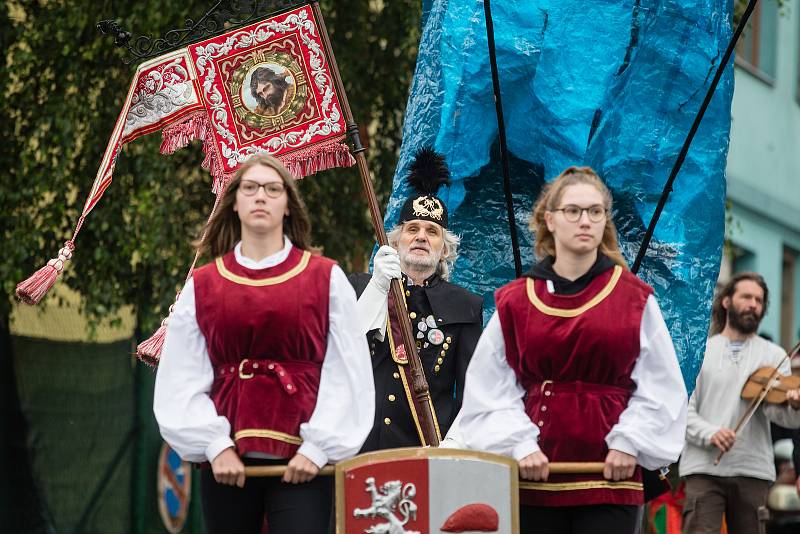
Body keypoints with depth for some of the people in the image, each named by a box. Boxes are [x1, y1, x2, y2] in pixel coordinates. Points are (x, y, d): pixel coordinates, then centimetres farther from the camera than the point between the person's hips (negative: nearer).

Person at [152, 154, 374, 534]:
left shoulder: (326, 279, 5)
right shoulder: (202, 286, 9)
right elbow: (183, 379, 5)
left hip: (303, 460, -2)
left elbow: (345, 375, 0)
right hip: (225, 458, 2)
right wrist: (214, 446, -5)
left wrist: (318, 448, -7)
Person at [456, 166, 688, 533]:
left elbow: (659, 386, 4)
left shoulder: (635, 299, 5)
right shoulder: (515, 302, 7)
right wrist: (519, 445, -7)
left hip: (610, 477, -1)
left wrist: (629, 443, -6)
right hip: (535, 477, 1)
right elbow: (491, 390, 4)